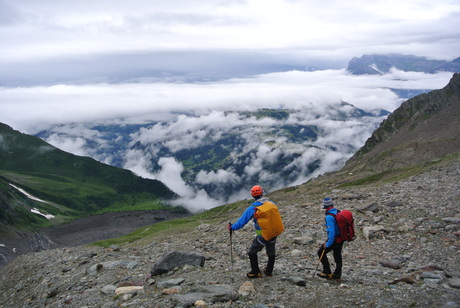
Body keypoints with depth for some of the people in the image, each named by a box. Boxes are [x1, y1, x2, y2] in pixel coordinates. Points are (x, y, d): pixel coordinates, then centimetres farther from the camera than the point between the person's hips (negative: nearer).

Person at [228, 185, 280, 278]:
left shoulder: (253, 208, -14)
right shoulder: (272, 204, -2)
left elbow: (243, 220, -9)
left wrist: (232, 227, 4)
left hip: (262, 236, -5)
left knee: (252, 253, 16)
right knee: (271, 253, 25)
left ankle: (256, 272, 20)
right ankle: (269, 271, 36)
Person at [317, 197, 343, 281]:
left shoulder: (329, 217, -23)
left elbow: (331, 231, -28)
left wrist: (328, 243, -22)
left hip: (334, 239, -8)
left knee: (321, 252, 8)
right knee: (337, 256, 17)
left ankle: (327, 272, 11)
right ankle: (337, 275, 24)